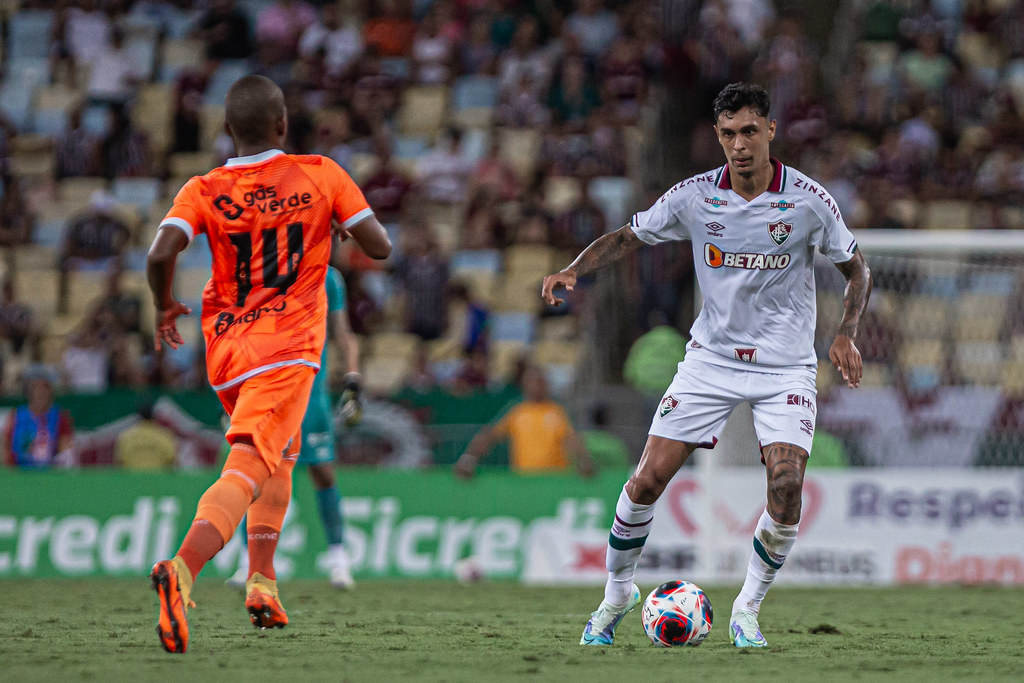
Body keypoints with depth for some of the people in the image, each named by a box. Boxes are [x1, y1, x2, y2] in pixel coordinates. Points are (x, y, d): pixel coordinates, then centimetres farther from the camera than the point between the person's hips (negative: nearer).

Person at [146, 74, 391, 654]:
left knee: (280, 453, 30)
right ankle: (183, 570, -41)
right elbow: (380, 247, -2)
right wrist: (344, 219, 18)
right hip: (287, 351, -4)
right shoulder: (320, 177, -2)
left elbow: (161, 255, -16)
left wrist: (166, 306, 3)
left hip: (226, 352, 4)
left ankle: (263, 581, 22)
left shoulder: (204, 192, 0)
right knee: (247, 473, -16)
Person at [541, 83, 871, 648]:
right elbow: (626, 237, 4)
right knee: (649, 479, -7)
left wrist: (846, 334, -13)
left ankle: (747, 610, 0)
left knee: (786, 487, -20)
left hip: (785, 364, -2)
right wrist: (572, 271, -13)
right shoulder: (694, 196, -7)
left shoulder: (808, 200, -11)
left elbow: (855, 269, 2)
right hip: (712, 357, 2)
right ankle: (617, 592, 17)